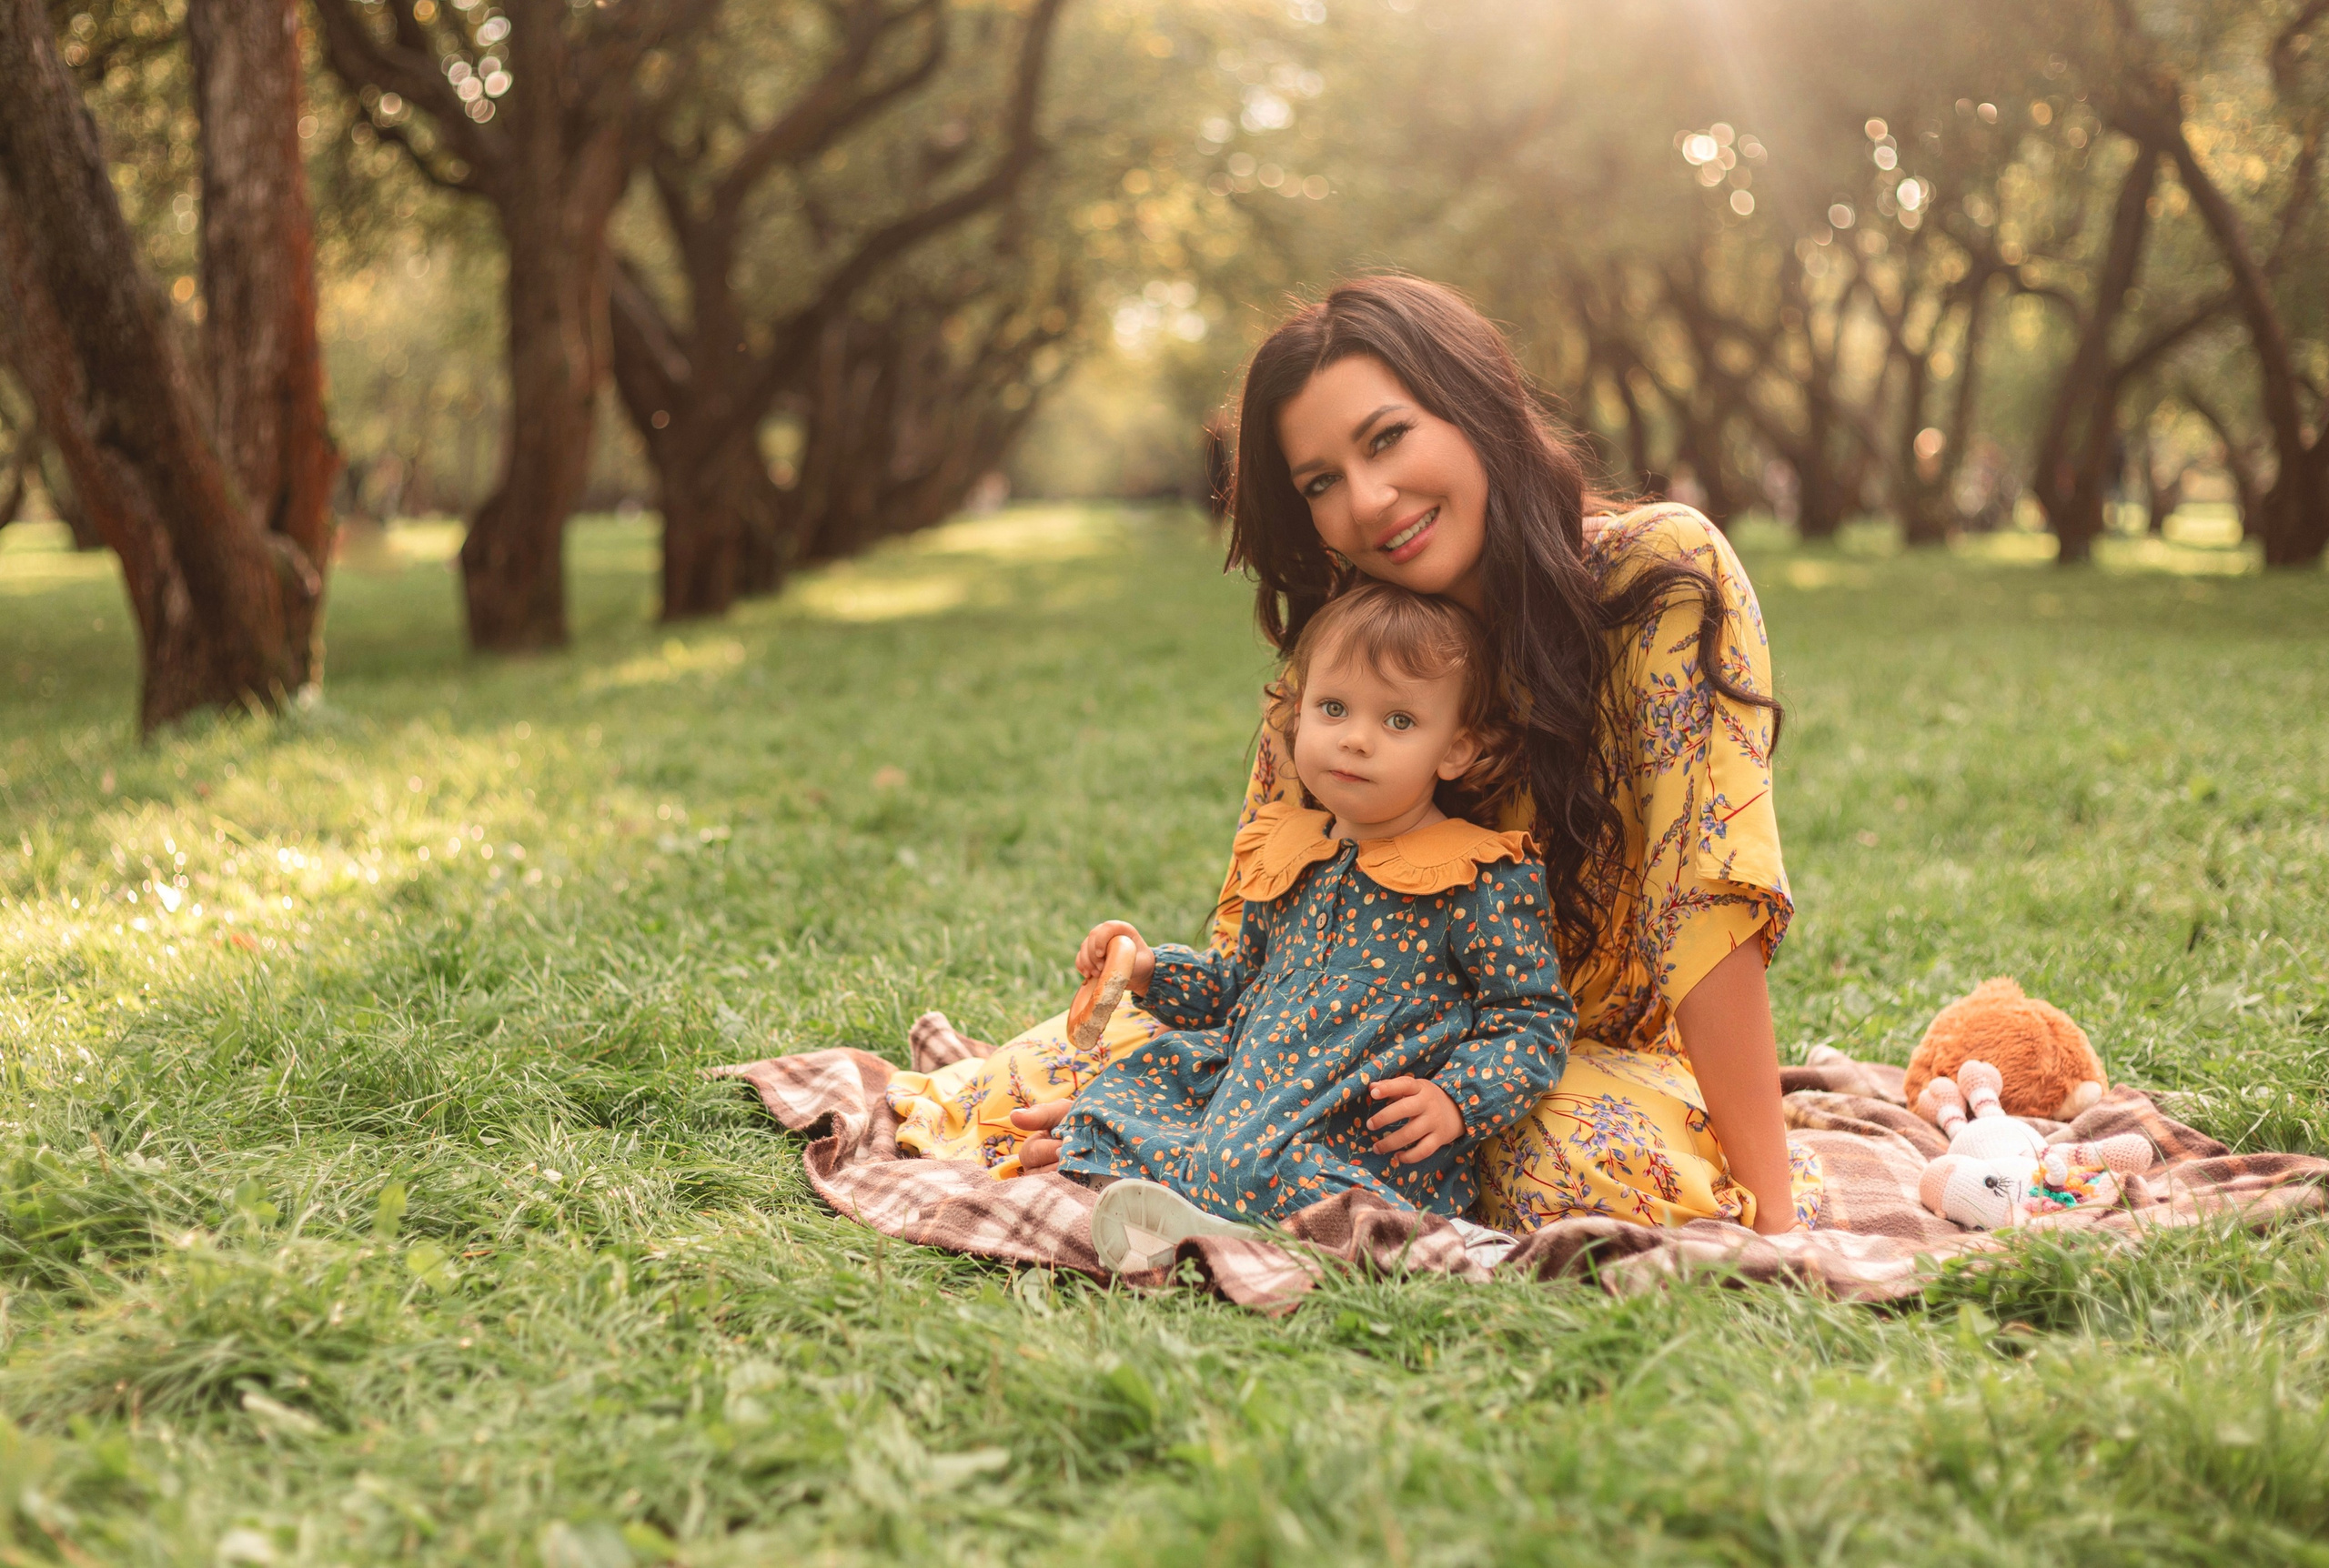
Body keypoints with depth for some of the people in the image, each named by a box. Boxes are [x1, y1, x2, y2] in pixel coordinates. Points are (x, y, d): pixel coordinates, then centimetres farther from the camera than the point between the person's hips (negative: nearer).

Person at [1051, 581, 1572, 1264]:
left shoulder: (1482, 882, -6)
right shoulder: (1281, 857, 14)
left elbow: (1535, 1018, -4)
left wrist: (1456, 1102, -19)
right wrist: (1152, 970, 13)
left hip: (1377, 1138, -7)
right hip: (1246, 1092, 7)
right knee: (1127, 1089, -9)